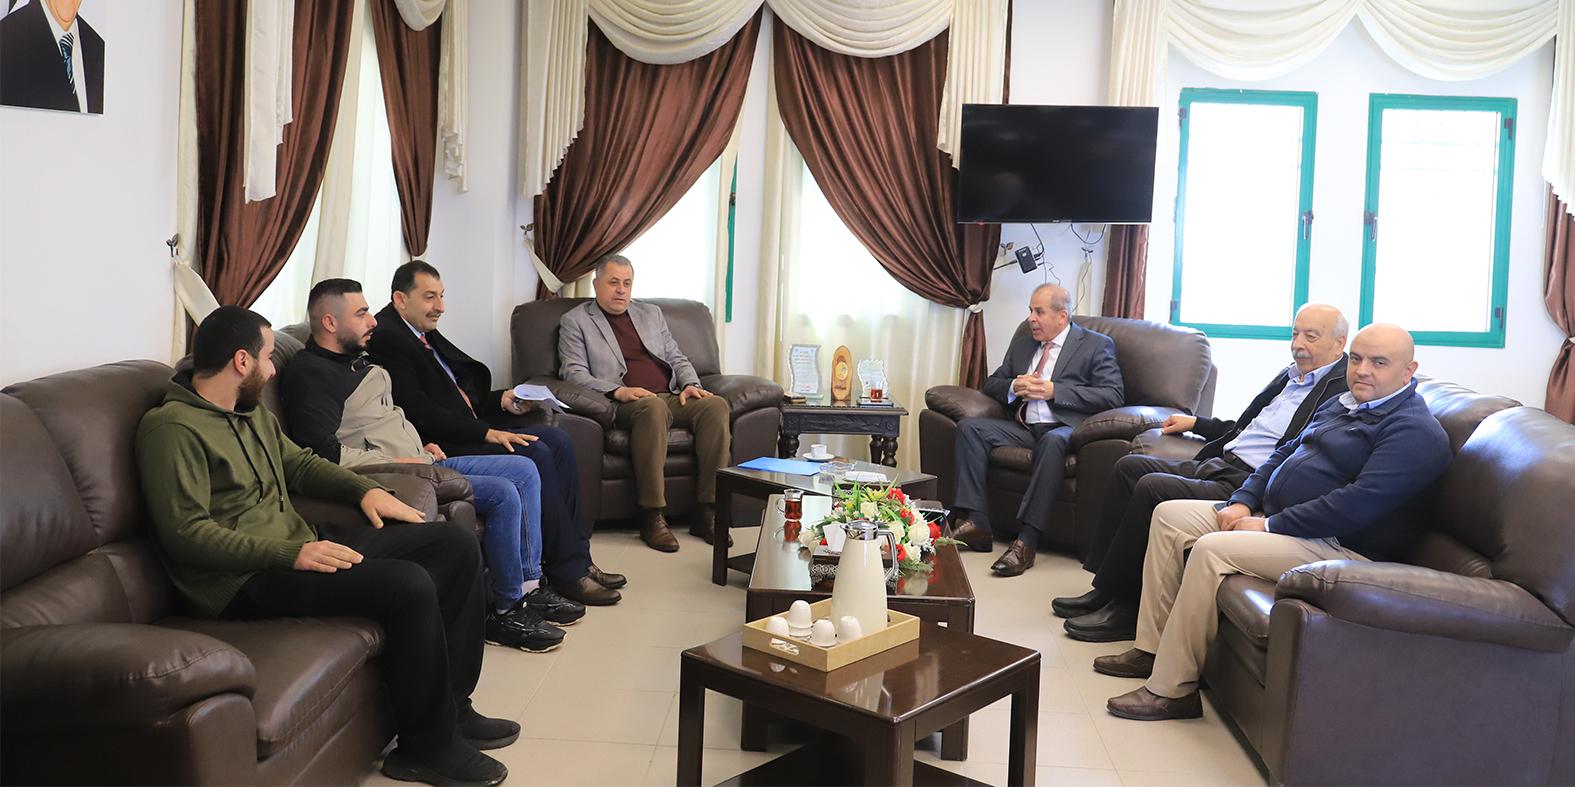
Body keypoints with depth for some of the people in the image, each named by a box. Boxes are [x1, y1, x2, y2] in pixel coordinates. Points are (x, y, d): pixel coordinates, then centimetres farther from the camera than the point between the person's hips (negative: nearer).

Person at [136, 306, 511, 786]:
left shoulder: (252, 411, 15)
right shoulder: (173, 428, -14)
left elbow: (299, 463, 28)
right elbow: (186, 532, -21)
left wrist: (364, 489, 11)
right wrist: (291, 554, -26)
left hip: (301, 543, 10)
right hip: (247, 580, -10)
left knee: (456, 545, 2)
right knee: (409, 585, -29)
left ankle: (451, 707, 8)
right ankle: (427, 746, -11)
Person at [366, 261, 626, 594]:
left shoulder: (424, 332, 18)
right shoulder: (385, 338, -13)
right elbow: (420, 413, -20)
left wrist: (501, 401, 6)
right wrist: (487, 432, -21)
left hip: (470, 424, 10)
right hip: (437, 443, -10)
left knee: (557, 440, -3)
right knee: (535, 454, -23)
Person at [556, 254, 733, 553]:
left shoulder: (651, 314, 26)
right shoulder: (575, 321, 12)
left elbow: (676, 357, 25)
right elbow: (573, 372, 0)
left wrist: (691, 384, 2)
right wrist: (618, 391, -16)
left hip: (673, 396, 5)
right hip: (626, 403, -5)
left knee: (716, 405, -27)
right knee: (653, 406, -40)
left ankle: (708, 512, -25)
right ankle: (652, 517, -36)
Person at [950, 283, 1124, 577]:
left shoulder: (1096, 345, 4)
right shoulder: (1022, 344, 21)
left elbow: (1112, 396, -7)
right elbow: (991, 384, 23)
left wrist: (1054, 391, -14)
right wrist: (1014, 387, -2)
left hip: (1064, 429, -6)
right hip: (1023, 428, 6)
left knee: (1052, 441, -40)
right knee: (968, 427, -16)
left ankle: (1026, 543, -39)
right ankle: (975, 525, -20)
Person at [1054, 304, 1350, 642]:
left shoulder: (1341, 392, -9)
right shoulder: (1289, 375, 21)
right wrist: (1195, 423, 31)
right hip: (1218, 463, 10)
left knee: (1152, 487, -24)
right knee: (1130, 466, 0)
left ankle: (1124, 609, -13)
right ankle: (1105, 587, 0)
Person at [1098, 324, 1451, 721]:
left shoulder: (1417, 431, -15)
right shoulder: (1342, 404, 17)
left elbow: (1362, 500, -26)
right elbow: (1285, 452, 21)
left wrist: (1270, 526, -22)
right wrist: (1242, 502, 3)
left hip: (1337, 547, -10)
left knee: (1211, 549, -29)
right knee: (1169, 515, 4)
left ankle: (1171, 689, -20)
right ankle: (1152, 649, 6)